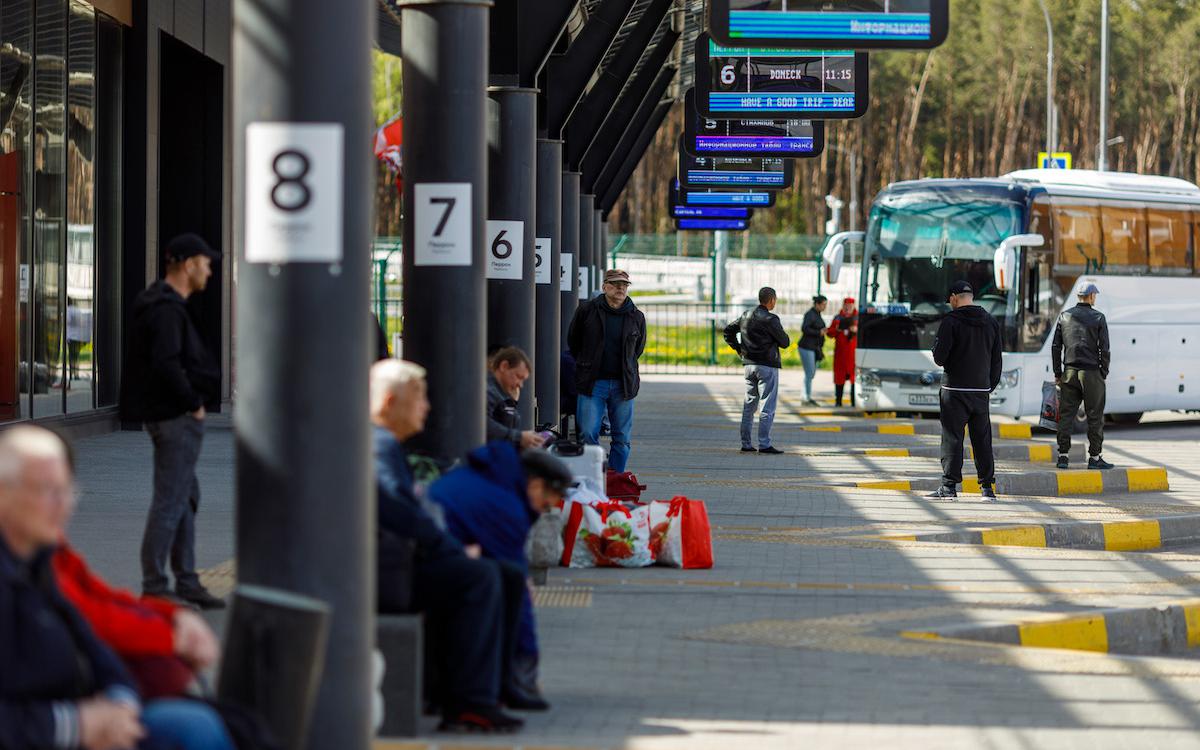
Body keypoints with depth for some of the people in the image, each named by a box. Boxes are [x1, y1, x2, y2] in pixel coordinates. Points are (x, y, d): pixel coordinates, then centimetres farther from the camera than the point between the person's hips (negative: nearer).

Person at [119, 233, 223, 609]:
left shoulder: (162, 304, 15)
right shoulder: (167, 310, -18)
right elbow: (166, 364, -29)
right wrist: (193, 403, -19)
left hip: (169, 415, 11)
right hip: (176, 418, -11)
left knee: (186, 495, 16)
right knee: (170, 500, -7)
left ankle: (186, 581, 22)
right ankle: (155, 588, -3)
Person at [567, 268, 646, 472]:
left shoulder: (636, 317, 6)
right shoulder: (586, 310, 1)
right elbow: (573, 342, 14)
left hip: (623, 385, 2)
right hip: (592, 384, -2)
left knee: (621, 439, 3)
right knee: (588, 434, -9)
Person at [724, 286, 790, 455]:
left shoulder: (746, 316, 7)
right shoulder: (770, 319, -14)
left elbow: (728, 330, 15)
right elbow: (785, 343, -10)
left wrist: (738, 349, 14)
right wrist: (781, 339, 12)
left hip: (749, 365, 7)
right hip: (767, 365, -7)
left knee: (749, 404, 13)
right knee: (768, 406, -4)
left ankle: (745, 443, 13)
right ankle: (764, 444, -8)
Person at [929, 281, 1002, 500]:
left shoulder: (951, 321, -10)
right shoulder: (990, 322, 8)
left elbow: (940, 357, -13)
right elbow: (996, 361, 11)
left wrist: (936, 345, 9)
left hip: (955, 390, -5)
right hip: (981, 390, 5)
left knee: (952, 437, -2)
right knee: (982, 438, 9)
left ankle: (949, 485, -4)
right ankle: (987, 486, 9)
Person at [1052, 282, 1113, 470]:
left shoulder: (1065, 316, 7)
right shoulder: (1098, 318, -3)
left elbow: (1056, 347, 7)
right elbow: (1104, 348, -6)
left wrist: (1057, 373, 12)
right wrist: (1104, 373, 3)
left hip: (1070, 372, 3)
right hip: (1091, 372, -3)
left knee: (1066, 414, 5)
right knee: (1095, 416, 3)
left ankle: (1063, 456, 3)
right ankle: (1094, 457, 3)